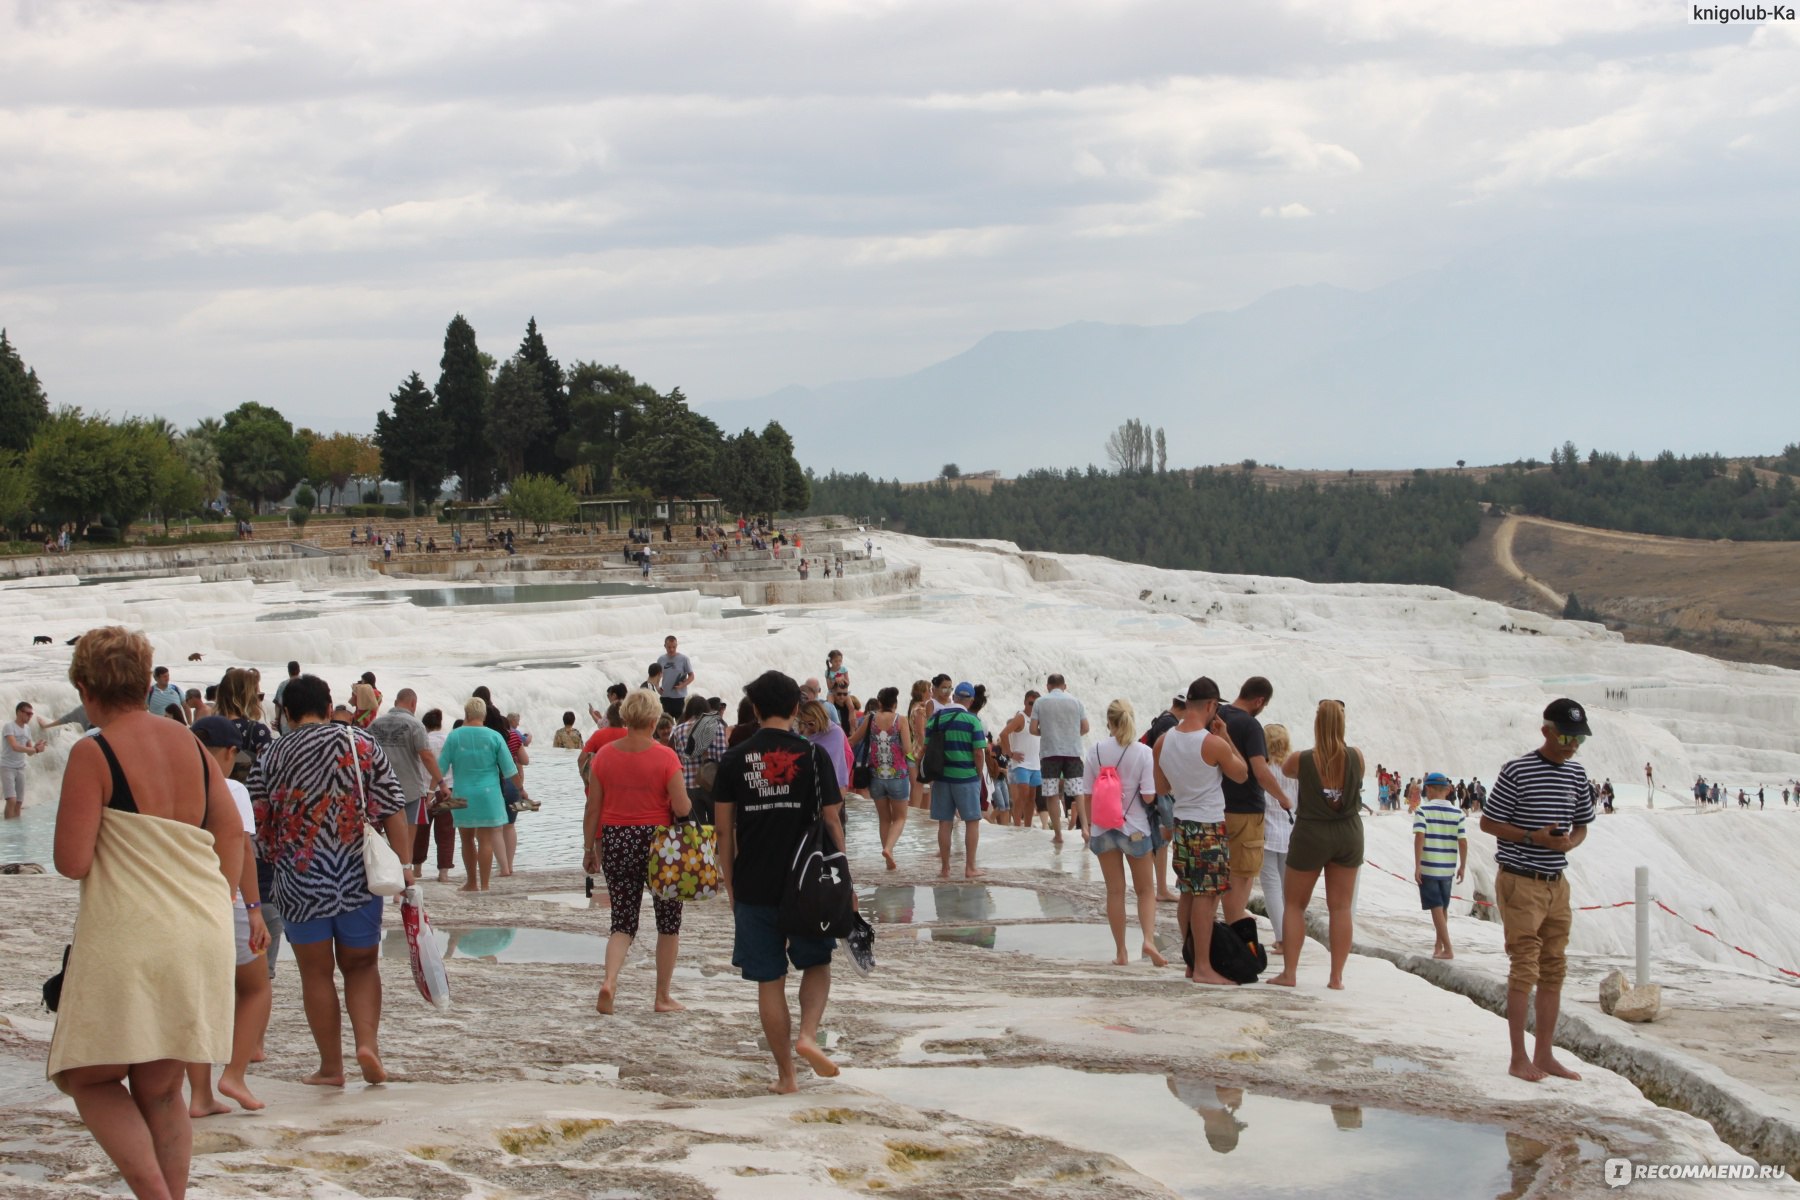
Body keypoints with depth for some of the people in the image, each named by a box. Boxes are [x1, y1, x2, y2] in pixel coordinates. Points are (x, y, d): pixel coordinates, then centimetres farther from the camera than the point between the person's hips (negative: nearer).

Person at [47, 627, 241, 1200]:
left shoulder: (92, 753, -9)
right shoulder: (191, 744, 9)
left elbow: (72, 862, -13)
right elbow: (232, 835, 13)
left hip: (128, 938, -6)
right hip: (203, 935, 6)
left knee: (90, 1079, 8)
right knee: (161, 1089, 15)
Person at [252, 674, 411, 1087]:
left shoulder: (270, 758, 1)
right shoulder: (361, 744, 1)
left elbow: (260, 828, 4)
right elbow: (393, 809, -4)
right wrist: (404, 863, -2)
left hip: (300, 881, -1)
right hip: (358, 876, 1)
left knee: (316, 973, 9)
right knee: (361, 964, 15)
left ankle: (331, 1066, 12)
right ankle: (368, 1042, -5)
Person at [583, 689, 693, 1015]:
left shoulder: (604, 755, -1)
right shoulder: (664, 757, -11)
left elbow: (593, 808, 2)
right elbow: (682, 808, -14)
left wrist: (589, 848, 11)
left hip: (616, 841, 3)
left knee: (623, 923, 11)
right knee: (668, 921, 13)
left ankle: (609, 980, -14)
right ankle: (663, 997, 17)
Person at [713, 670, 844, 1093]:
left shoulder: (734, 760, 1)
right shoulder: (812, 754, -3)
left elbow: (724, 830, 2)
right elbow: (832, 822, -3)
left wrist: (731, 887, 12)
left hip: (753, 885, 1)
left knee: (769, 980, 7)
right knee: (817, 964, 18)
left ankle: (786, 1074, 11)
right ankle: (808, 1034, -6)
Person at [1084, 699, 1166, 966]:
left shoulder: (1096, 751, -5)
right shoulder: (1143, 753, -11)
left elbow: (1087, 793, -3)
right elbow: (1148, 796, -15)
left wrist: (1089, 823, 10)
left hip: (1103, 827, 2)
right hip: (1134, 827, -2)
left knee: (1114, 891, 10)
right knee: (1146, 889, 12)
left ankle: (1121, 952, 13)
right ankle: (1149, 939, -8)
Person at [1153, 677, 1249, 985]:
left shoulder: (1163, 742, 1)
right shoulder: (1214, 743, -18)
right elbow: (1242, 774, -1)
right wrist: (1225, 737, 2)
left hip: (1181, 824, 7)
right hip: (1210, 827, -7)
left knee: (1188, 895, 14)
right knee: (1206, 897, -3)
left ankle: (1192, 962, 21)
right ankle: (1203, 967, -1)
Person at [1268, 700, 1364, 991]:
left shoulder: (1301, 759, -14)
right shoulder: (1356, 757, -10)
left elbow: (1286, 770, 7)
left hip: (1310, 835, -2)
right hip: (1348, 835, 2)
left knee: (1294, 904, 12)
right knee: (1341, 907, 7)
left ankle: (1289, 972, 7)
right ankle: (1336, 977, 7)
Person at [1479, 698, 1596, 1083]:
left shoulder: (1577, 776, 7)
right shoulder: (1517, 772, -11)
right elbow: (1488, 823, -7)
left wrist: (1569, 843, -6)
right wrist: (1534, 838, -18)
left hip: (1556, 882, 7)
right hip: (1520, 882, -7)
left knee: (1553, 970, 10)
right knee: (1525, 969, -7)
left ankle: (1545, 1055, 18)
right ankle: (1518, 1058, 0)